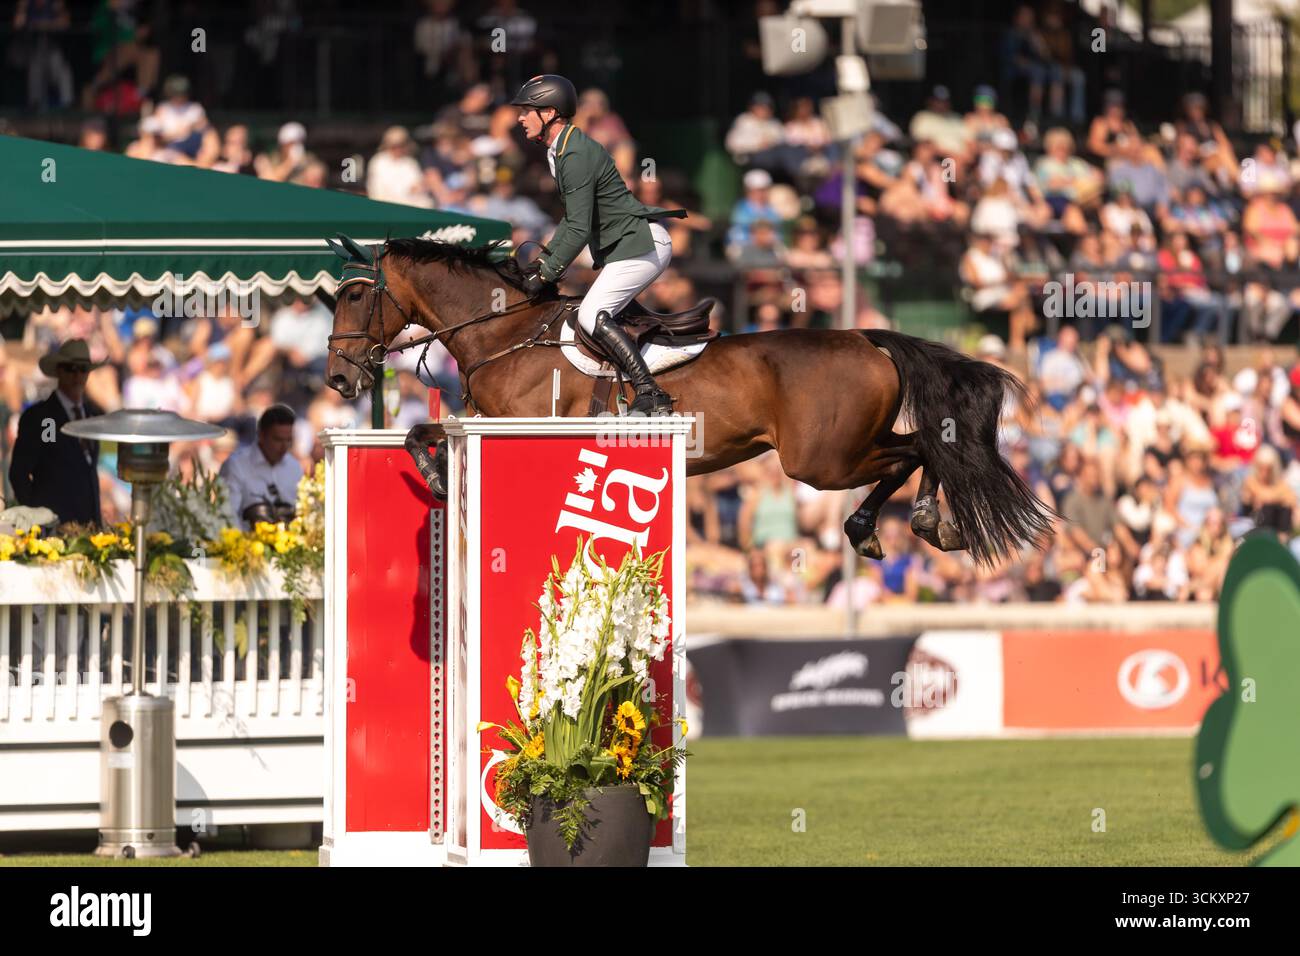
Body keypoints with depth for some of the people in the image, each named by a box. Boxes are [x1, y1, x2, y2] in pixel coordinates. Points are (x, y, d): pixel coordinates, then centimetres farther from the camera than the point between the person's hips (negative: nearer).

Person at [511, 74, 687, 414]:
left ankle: (651, 395, -22)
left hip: (641, 244, -11)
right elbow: (573, 219, 21)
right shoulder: (561, 151, 13)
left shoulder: (576, 156, -20)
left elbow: (578, 230, -22)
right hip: (631, 244, 11)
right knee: (599, 314, 12)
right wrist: (544, 260, 12)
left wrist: (546, 275, -16)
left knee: (592, 316, -18)